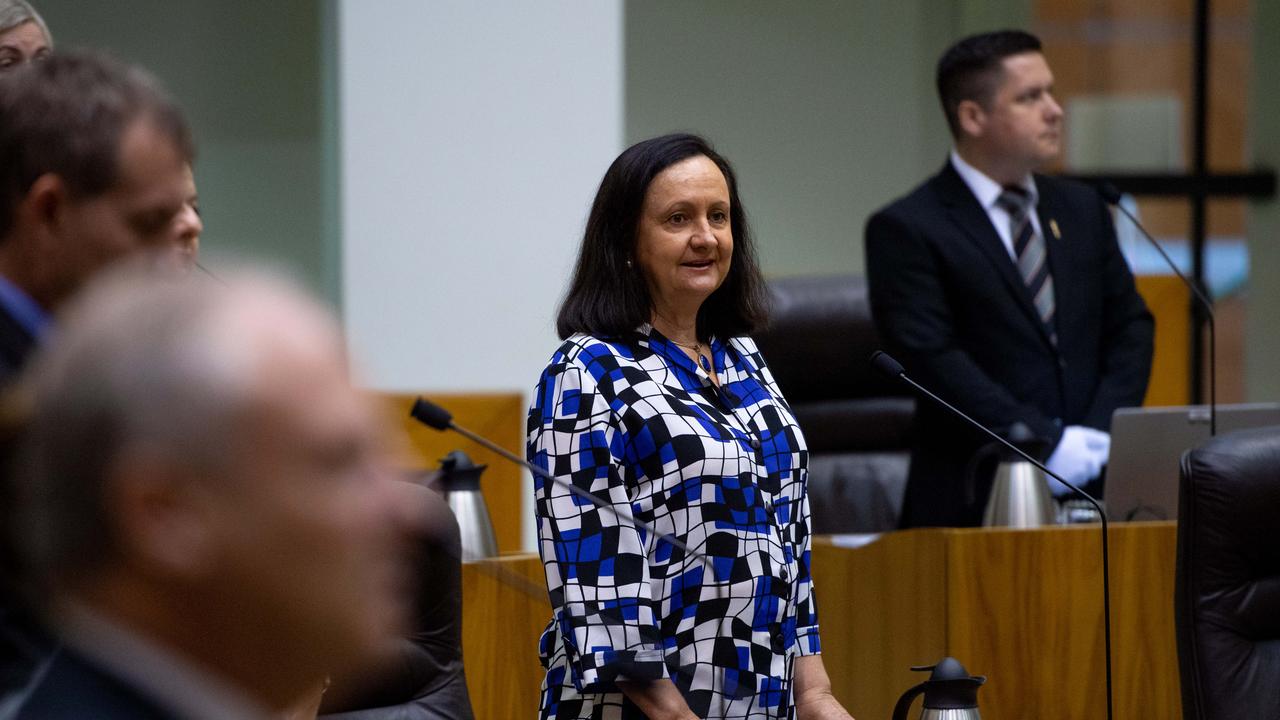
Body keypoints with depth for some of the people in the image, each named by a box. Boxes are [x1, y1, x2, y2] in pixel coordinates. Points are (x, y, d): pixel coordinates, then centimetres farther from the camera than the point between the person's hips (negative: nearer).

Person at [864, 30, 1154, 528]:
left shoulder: (1083, 210, 16)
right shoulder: (906, 229, -3)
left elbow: (1130, 325, 13)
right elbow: (933, 358, -12)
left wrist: (1101, 431, -5)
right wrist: (1046, 444, -17)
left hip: (1093, 486, 5)